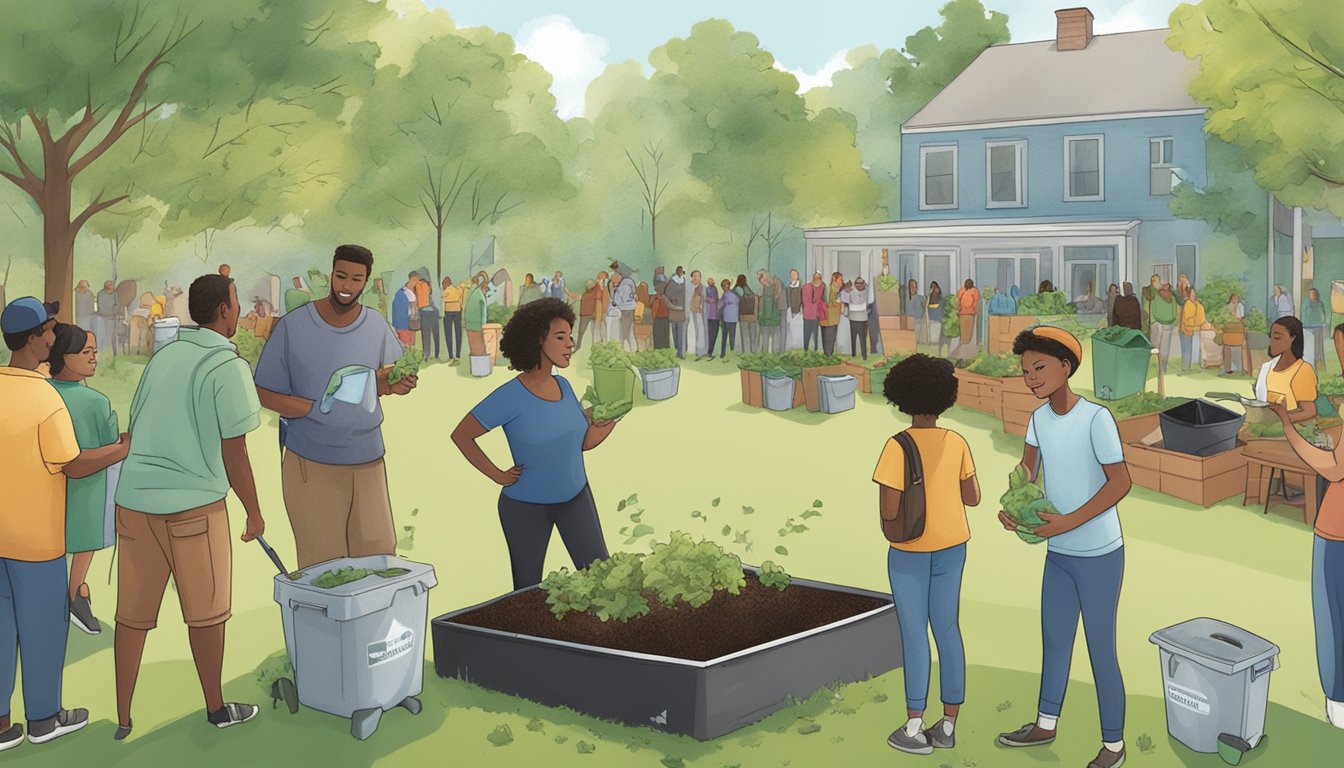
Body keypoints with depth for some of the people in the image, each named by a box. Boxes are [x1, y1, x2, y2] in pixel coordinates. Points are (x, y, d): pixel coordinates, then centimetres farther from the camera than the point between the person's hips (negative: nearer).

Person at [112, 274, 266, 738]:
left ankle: (122, 719, 15)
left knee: (133, 613, 10)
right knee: (206, 612, 9)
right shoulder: (228, 366, -8)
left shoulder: (163, 357, 12)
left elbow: (136, 431, 18)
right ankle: (217, 709, 22)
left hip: (133, 500, 6)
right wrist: (254, 512, 1)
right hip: (192, 503, -6)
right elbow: (234, 453, -10)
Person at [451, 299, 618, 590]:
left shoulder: (563, 386, -2)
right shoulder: (511, 397, -19)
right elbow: (461, 435, -12)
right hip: (526, 506, -5)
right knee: (528, 591, 10)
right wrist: (497, 475, -11)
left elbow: (585, 441, 4)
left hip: (576, 496, 5)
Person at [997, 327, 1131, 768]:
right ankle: (1046, 723, 38)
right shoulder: (1039, 417, 0)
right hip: (1058, 553, 7)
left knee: (1100, 651, 2)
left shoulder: (1095, 418, -21)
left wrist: (1069, 522, -24)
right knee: (1054, 640, 20)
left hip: (1098, 555, -7)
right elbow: (1028, 466, 13)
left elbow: (1120, 482, -20)